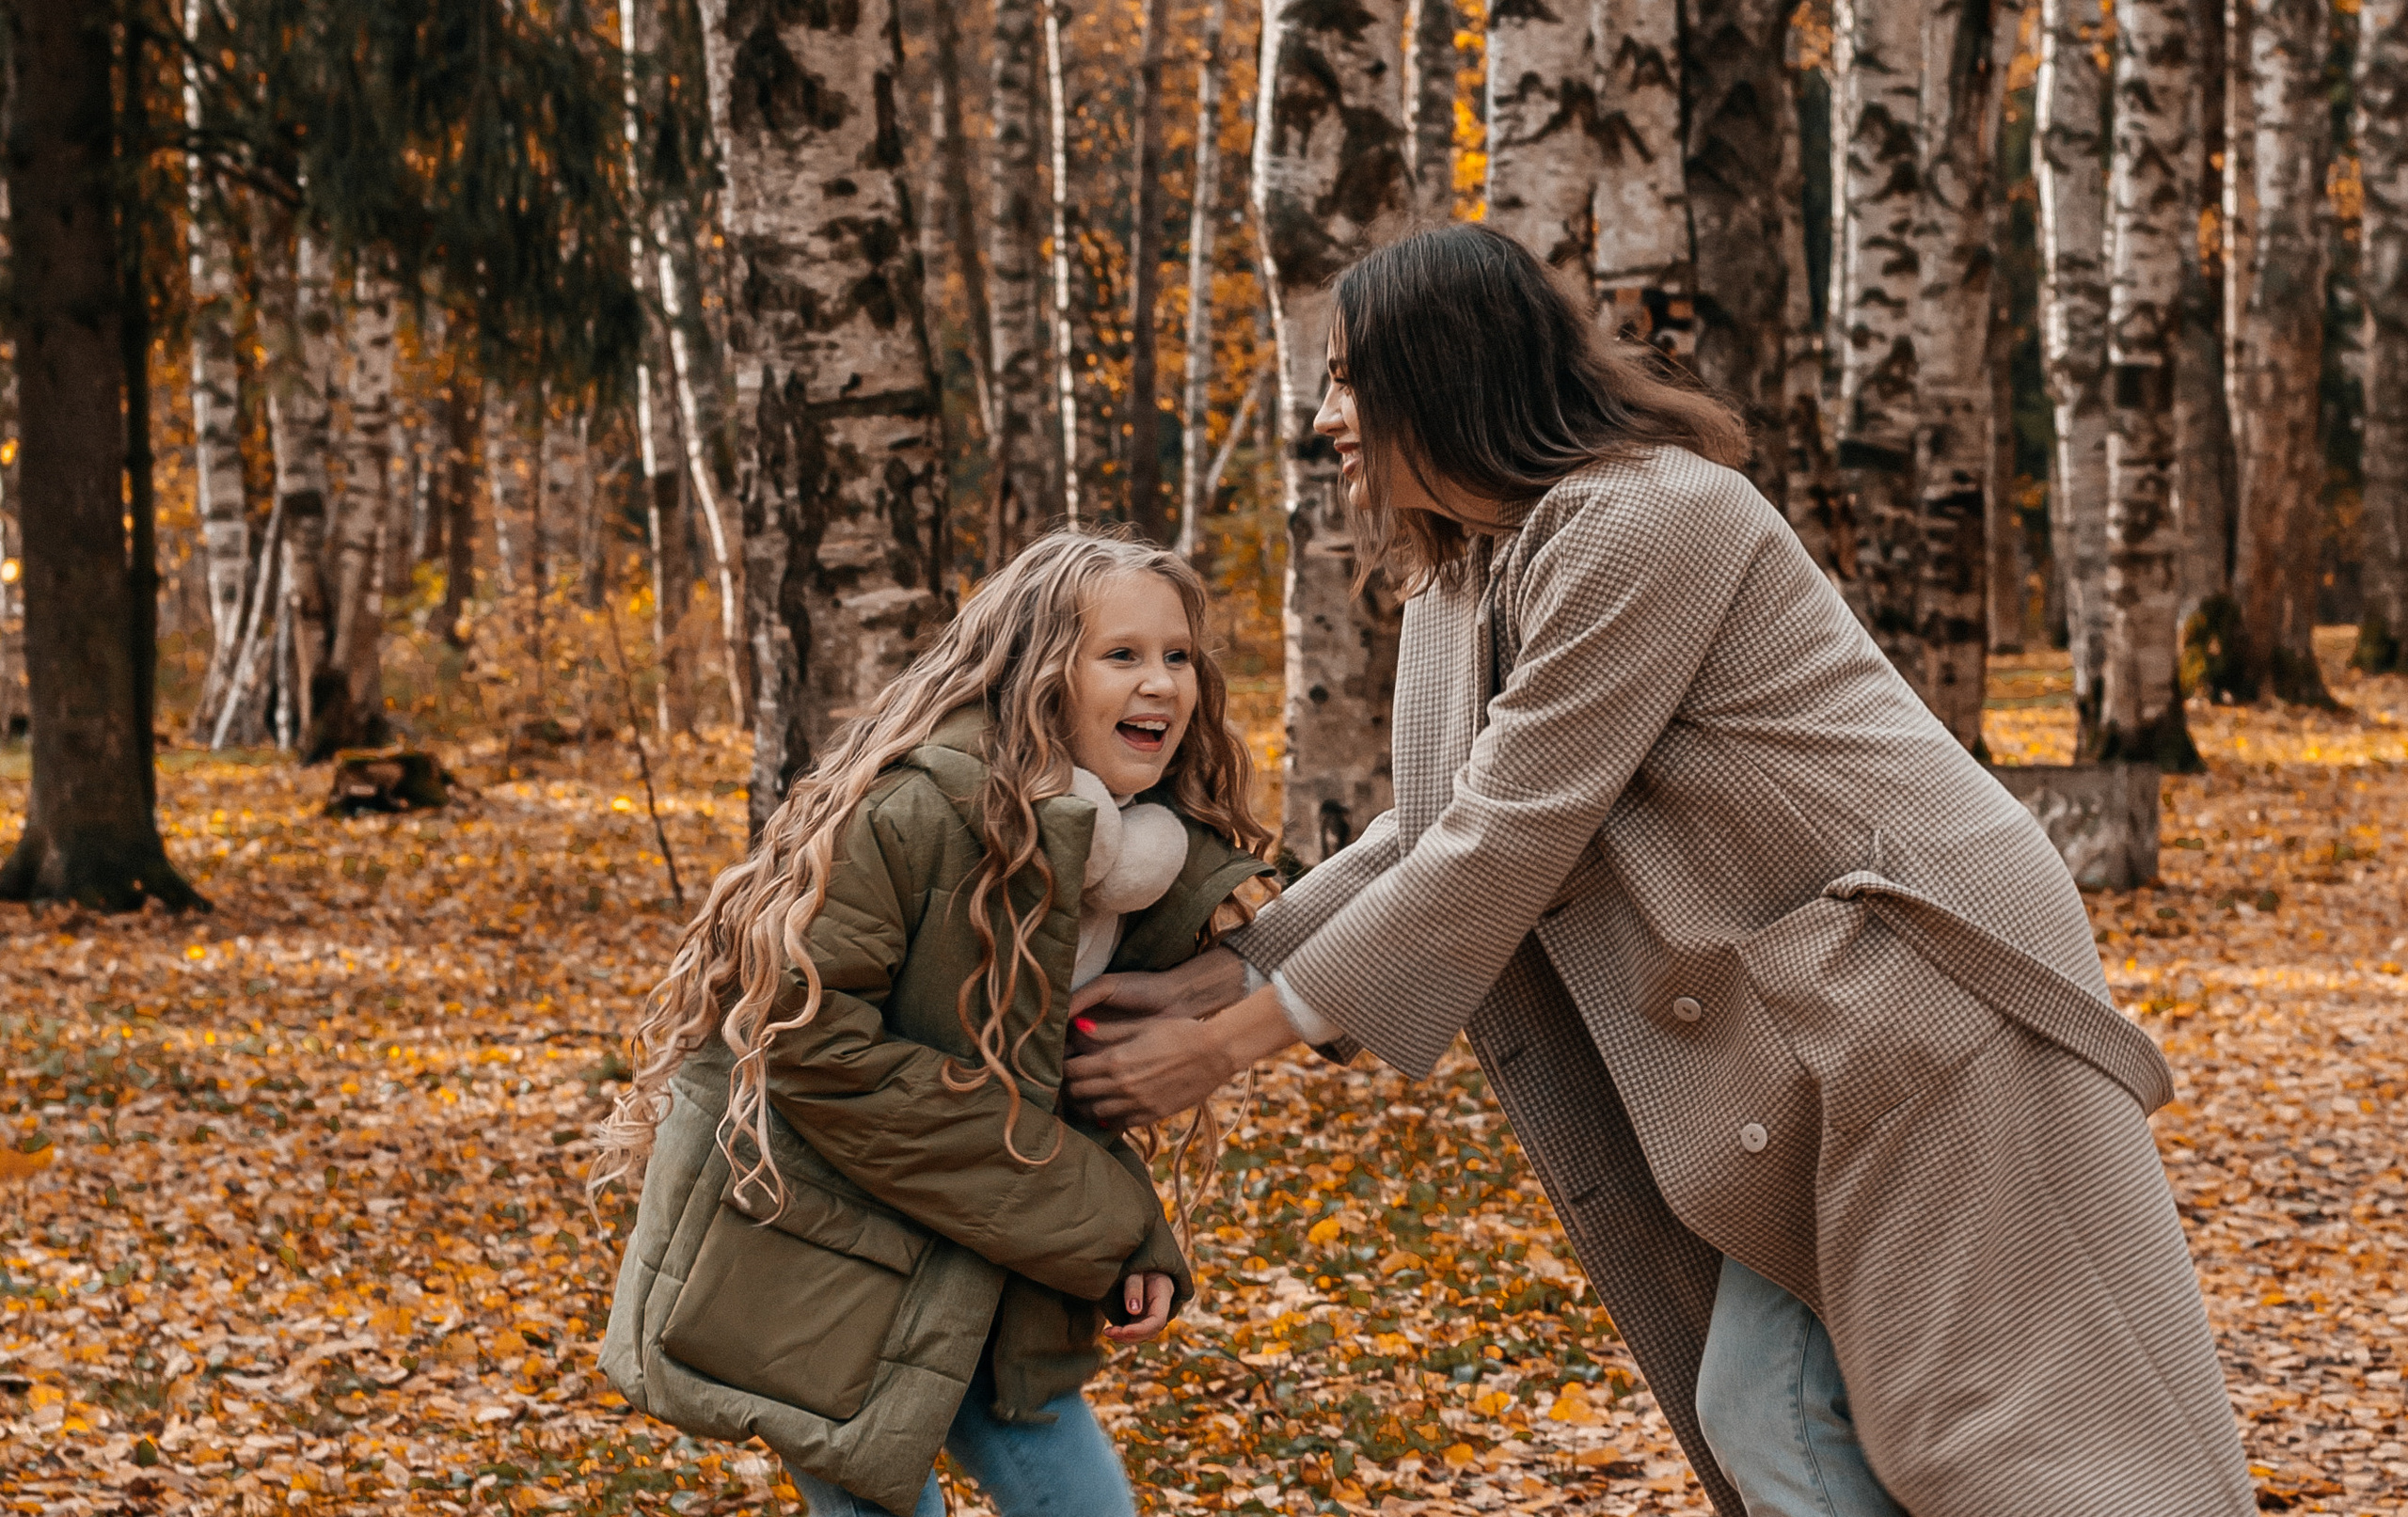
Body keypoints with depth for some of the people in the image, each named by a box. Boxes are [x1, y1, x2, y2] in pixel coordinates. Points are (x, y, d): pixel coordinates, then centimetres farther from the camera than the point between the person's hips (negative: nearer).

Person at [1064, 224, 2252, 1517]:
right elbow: (1436, 831, 16)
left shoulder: (1641, 521, -19)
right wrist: (1210, 979, 6)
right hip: (1809, 1027, 9)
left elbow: (1509, 839, -20)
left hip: (1924, 982, -9)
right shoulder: (1481, 573, 12)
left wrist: (1235, 1040, -15)